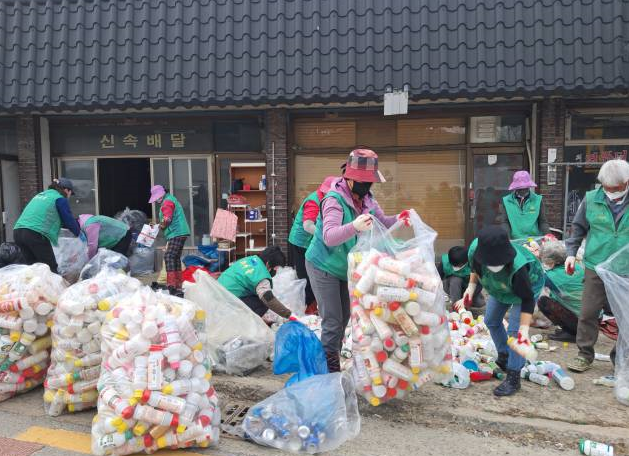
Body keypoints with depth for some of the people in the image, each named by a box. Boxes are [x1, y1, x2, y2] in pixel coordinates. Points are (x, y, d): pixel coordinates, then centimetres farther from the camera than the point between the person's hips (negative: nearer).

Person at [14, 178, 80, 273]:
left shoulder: (40, 195, 26)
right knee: (50, 268, 0)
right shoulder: (60, 199, 3)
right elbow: (69, 220, 6)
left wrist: (76, 223, 37)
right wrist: (79, 233, 24)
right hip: (36, 234, -8)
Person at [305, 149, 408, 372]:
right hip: (323, 268, -8)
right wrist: (354, 227, -56)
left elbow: (381, 223, 6)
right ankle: (330, 369, 2)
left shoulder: (367, 199, -3)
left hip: (346, 268, 8)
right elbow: (329, 236, -38)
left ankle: (333, 363, 31)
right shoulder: (335, 200, -26)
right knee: (332, 321, -10)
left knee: (344, 318, 16)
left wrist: (399, 219, -15)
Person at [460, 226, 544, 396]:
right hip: (500, 285, 6)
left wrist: (524, 328, -37)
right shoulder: (475, 248, -34)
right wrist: (471, 286, -11)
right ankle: (503, 357, 41)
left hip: (527, 285, -6)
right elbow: (475, 266, -6)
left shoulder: (517, 267, -47)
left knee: (514, 330, -14)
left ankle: (513, 379, -4)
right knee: (491, 321, 17)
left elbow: (527, 299, -34)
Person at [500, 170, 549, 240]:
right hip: (515, 240, -1)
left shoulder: (537, 200, 7)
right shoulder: (506, 201, 5)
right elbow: (505, 222, 4)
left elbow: (542, 221, 9)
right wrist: (507, 238, -10)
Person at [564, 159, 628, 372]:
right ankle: (585, 354, 18)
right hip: (596, 267, 0)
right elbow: (579, 227, 11)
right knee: (588, 313, 3)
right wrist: (571, 252, 3)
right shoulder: (592, 199, 0)